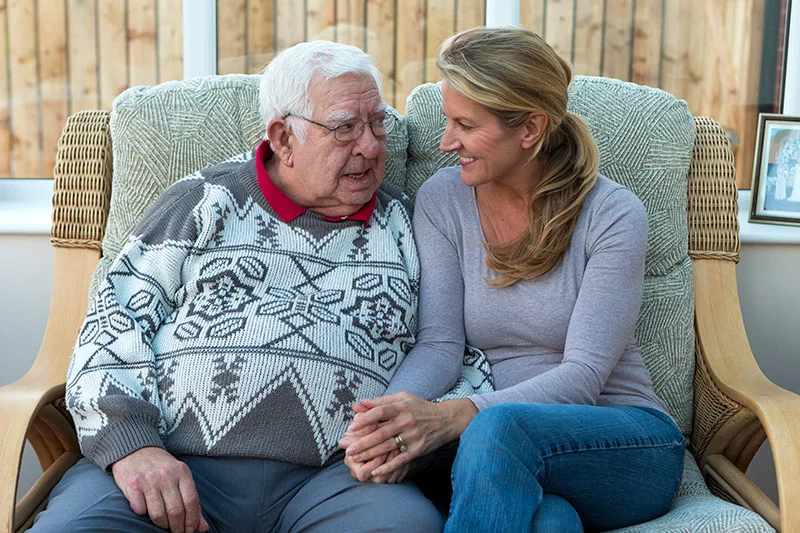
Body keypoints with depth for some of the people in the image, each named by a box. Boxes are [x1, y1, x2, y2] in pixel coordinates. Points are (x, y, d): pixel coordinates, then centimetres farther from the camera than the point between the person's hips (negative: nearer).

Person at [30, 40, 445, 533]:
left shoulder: (406, 224, 18)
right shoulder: (205, 202, 13)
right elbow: (115, 321, 7)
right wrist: (130, 443, -8)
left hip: (330, 481, 1)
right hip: (173, 464, 0)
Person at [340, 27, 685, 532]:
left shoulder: (613, 214, -9)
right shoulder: (441, 199, 2)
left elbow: (582, 374, -17)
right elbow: (439, 343, -5)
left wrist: (452, 416, -33)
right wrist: (381, 427, -27)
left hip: (626, 447, -1)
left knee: (499, 426, -36)